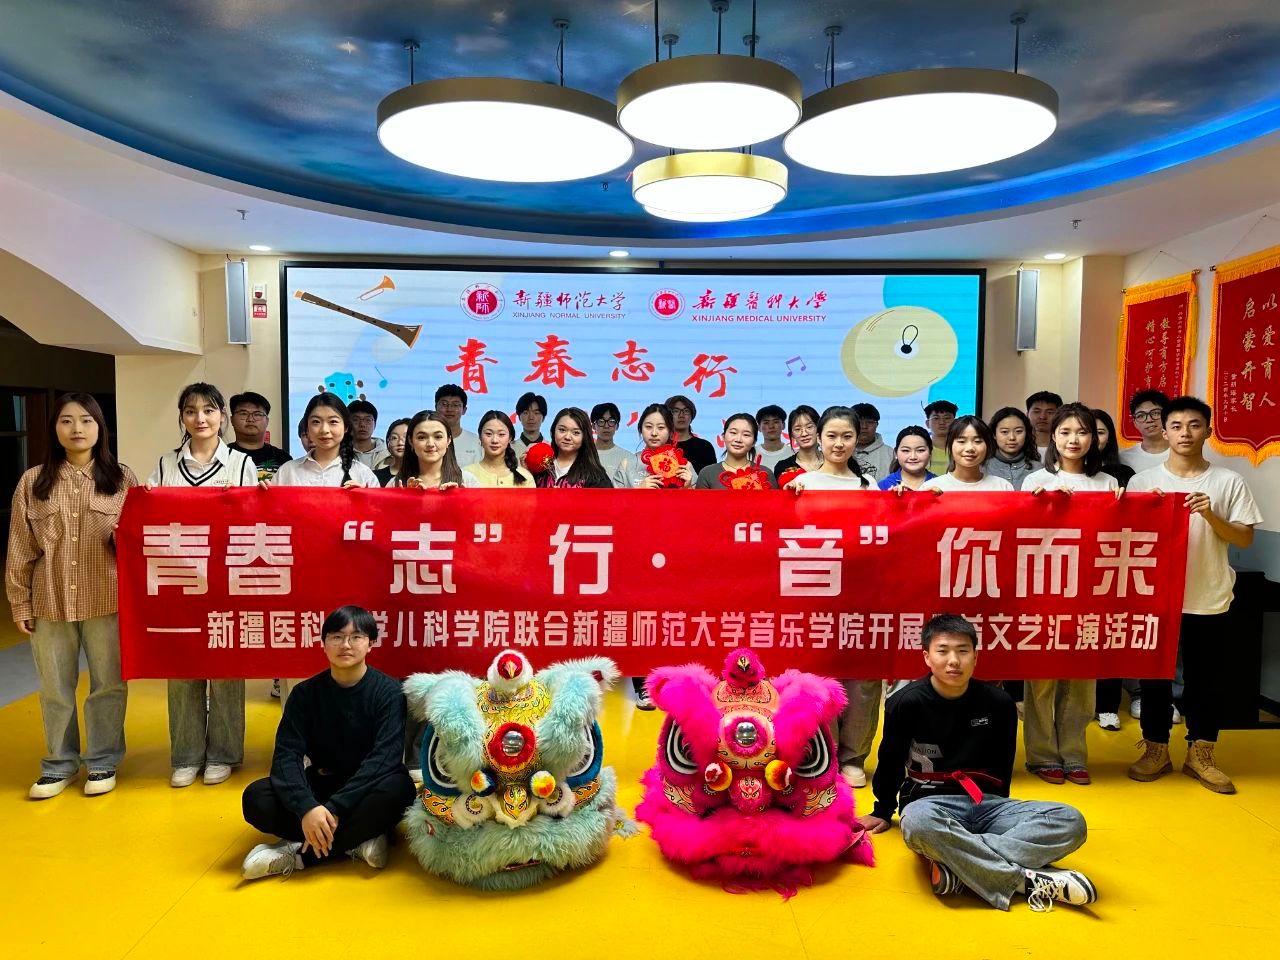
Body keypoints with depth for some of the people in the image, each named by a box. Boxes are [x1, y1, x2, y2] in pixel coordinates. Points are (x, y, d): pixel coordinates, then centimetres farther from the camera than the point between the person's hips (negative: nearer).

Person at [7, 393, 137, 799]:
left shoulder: (122, 479, 1)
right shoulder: (33, 482, 3)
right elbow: (20, 548, 4)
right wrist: (20, 602, 3)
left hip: (107, 600, -1)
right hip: (49, 602, 1)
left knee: (109, 683, 8)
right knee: (55, 688, 13)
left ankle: (103, 761, 24)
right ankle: (59, 764, 29)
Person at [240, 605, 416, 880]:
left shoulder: (389, 692, -13)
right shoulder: (306, 693, -5)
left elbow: (384, 756, -23)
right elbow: (287, 754, -14)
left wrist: (334, 808, -33)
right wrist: (306, 807, -33)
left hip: (366, 790, -3)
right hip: (321, 787, 3)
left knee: (397, 788, -36)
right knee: (256, 798, -22)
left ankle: (298, 854, -24)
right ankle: (356, 840, -21)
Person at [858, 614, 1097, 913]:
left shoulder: (998, 703, -2)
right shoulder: (907, 702, -9)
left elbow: (1002, 766, 14)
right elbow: (889, 761, 6)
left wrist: (997, 814, 17)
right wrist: (882, 812, 16)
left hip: (985, 804, 4)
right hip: (929, 802, -4)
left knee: (1070, 822, -19)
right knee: (918, 822, -41)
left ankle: (958, 865, -30)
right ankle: (1027, 880, -29)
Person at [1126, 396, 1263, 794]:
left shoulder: (1229, 481, 1)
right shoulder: (1143, 481, 0)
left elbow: (1244, 539, 0)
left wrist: (1210, 515, -15)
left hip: (1209, 599, 0)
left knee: (1207, 677, 9)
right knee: (1155, 675, 8)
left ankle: (1200, 754, 25)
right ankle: (1156, 750, 22)